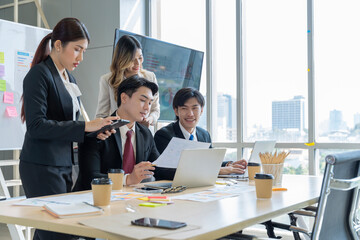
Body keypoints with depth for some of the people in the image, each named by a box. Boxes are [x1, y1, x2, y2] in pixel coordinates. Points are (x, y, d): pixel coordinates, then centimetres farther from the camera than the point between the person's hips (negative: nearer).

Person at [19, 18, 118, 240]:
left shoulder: (69, 79, 15)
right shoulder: (39, 74, -9)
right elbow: (36, 126, -18)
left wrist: (94, 131, 1)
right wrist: (85, 126, -20)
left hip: (63, 165, 8)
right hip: (42, 168, -8)